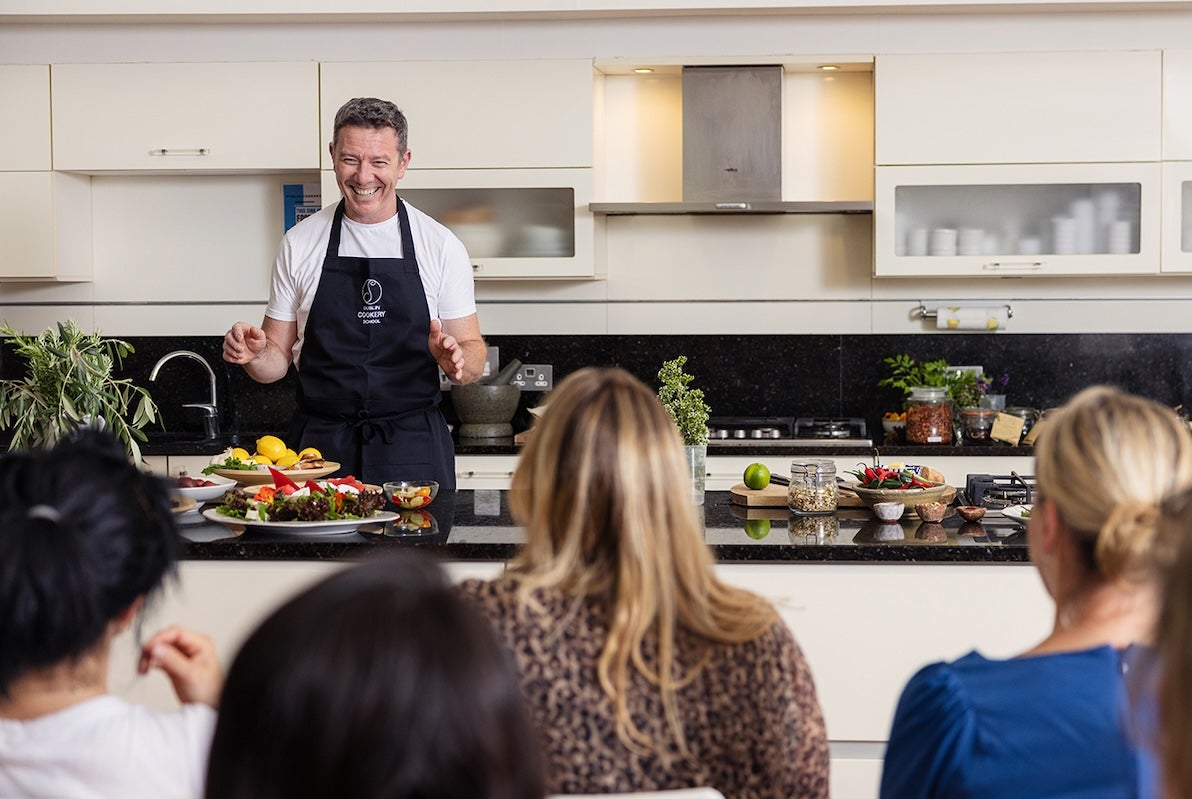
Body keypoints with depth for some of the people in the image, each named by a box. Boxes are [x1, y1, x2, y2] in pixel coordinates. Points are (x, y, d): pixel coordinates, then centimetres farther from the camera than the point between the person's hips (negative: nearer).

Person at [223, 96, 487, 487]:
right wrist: (255, 355, -12)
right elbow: (278, 359, 10)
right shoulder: (299, 243, 6)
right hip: (319, 448, 1)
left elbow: (473, 352, 5)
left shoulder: (441, 245, 2)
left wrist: (456, 359, -17)